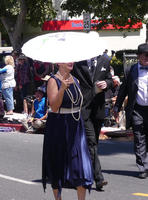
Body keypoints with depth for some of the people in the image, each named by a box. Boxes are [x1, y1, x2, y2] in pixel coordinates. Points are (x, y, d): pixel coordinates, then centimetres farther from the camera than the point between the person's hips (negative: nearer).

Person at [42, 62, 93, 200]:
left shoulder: (75, 80, 11)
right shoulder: (53, 81, -10)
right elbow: (54, 107, -20)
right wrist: (62, 88, -31)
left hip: (76, 127, 5)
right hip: (58, 128, -5)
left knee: (81, 165, -3)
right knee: (58, 167, 5)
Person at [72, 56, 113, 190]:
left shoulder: (105, 61, 10)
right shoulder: (76, 62, -4)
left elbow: (110, 80, 18)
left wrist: (106, 84, -6)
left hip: (98, 109, 5)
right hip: (83, 108, -5)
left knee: (94, 142, 12)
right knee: (91, 141, -12)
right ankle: (98, 178, -16)